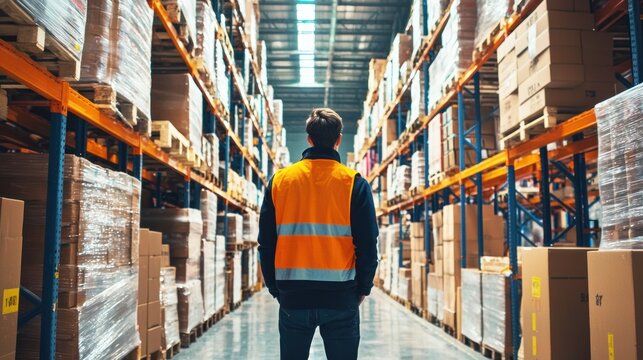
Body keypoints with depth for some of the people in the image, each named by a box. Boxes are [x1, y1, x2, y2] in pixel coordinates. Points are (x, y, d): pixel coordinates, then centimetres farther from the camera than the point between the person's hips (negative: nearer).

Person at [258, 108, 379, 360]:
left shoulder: (279, 180, 2)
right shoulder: (354, 183, -4)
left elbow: (266, 242, 5)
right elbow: (368, 244, -5)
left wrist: (275, 287, 14)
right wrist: (363, 288, 8)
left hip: (292, 295, 2)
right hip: (341, 296, -1)